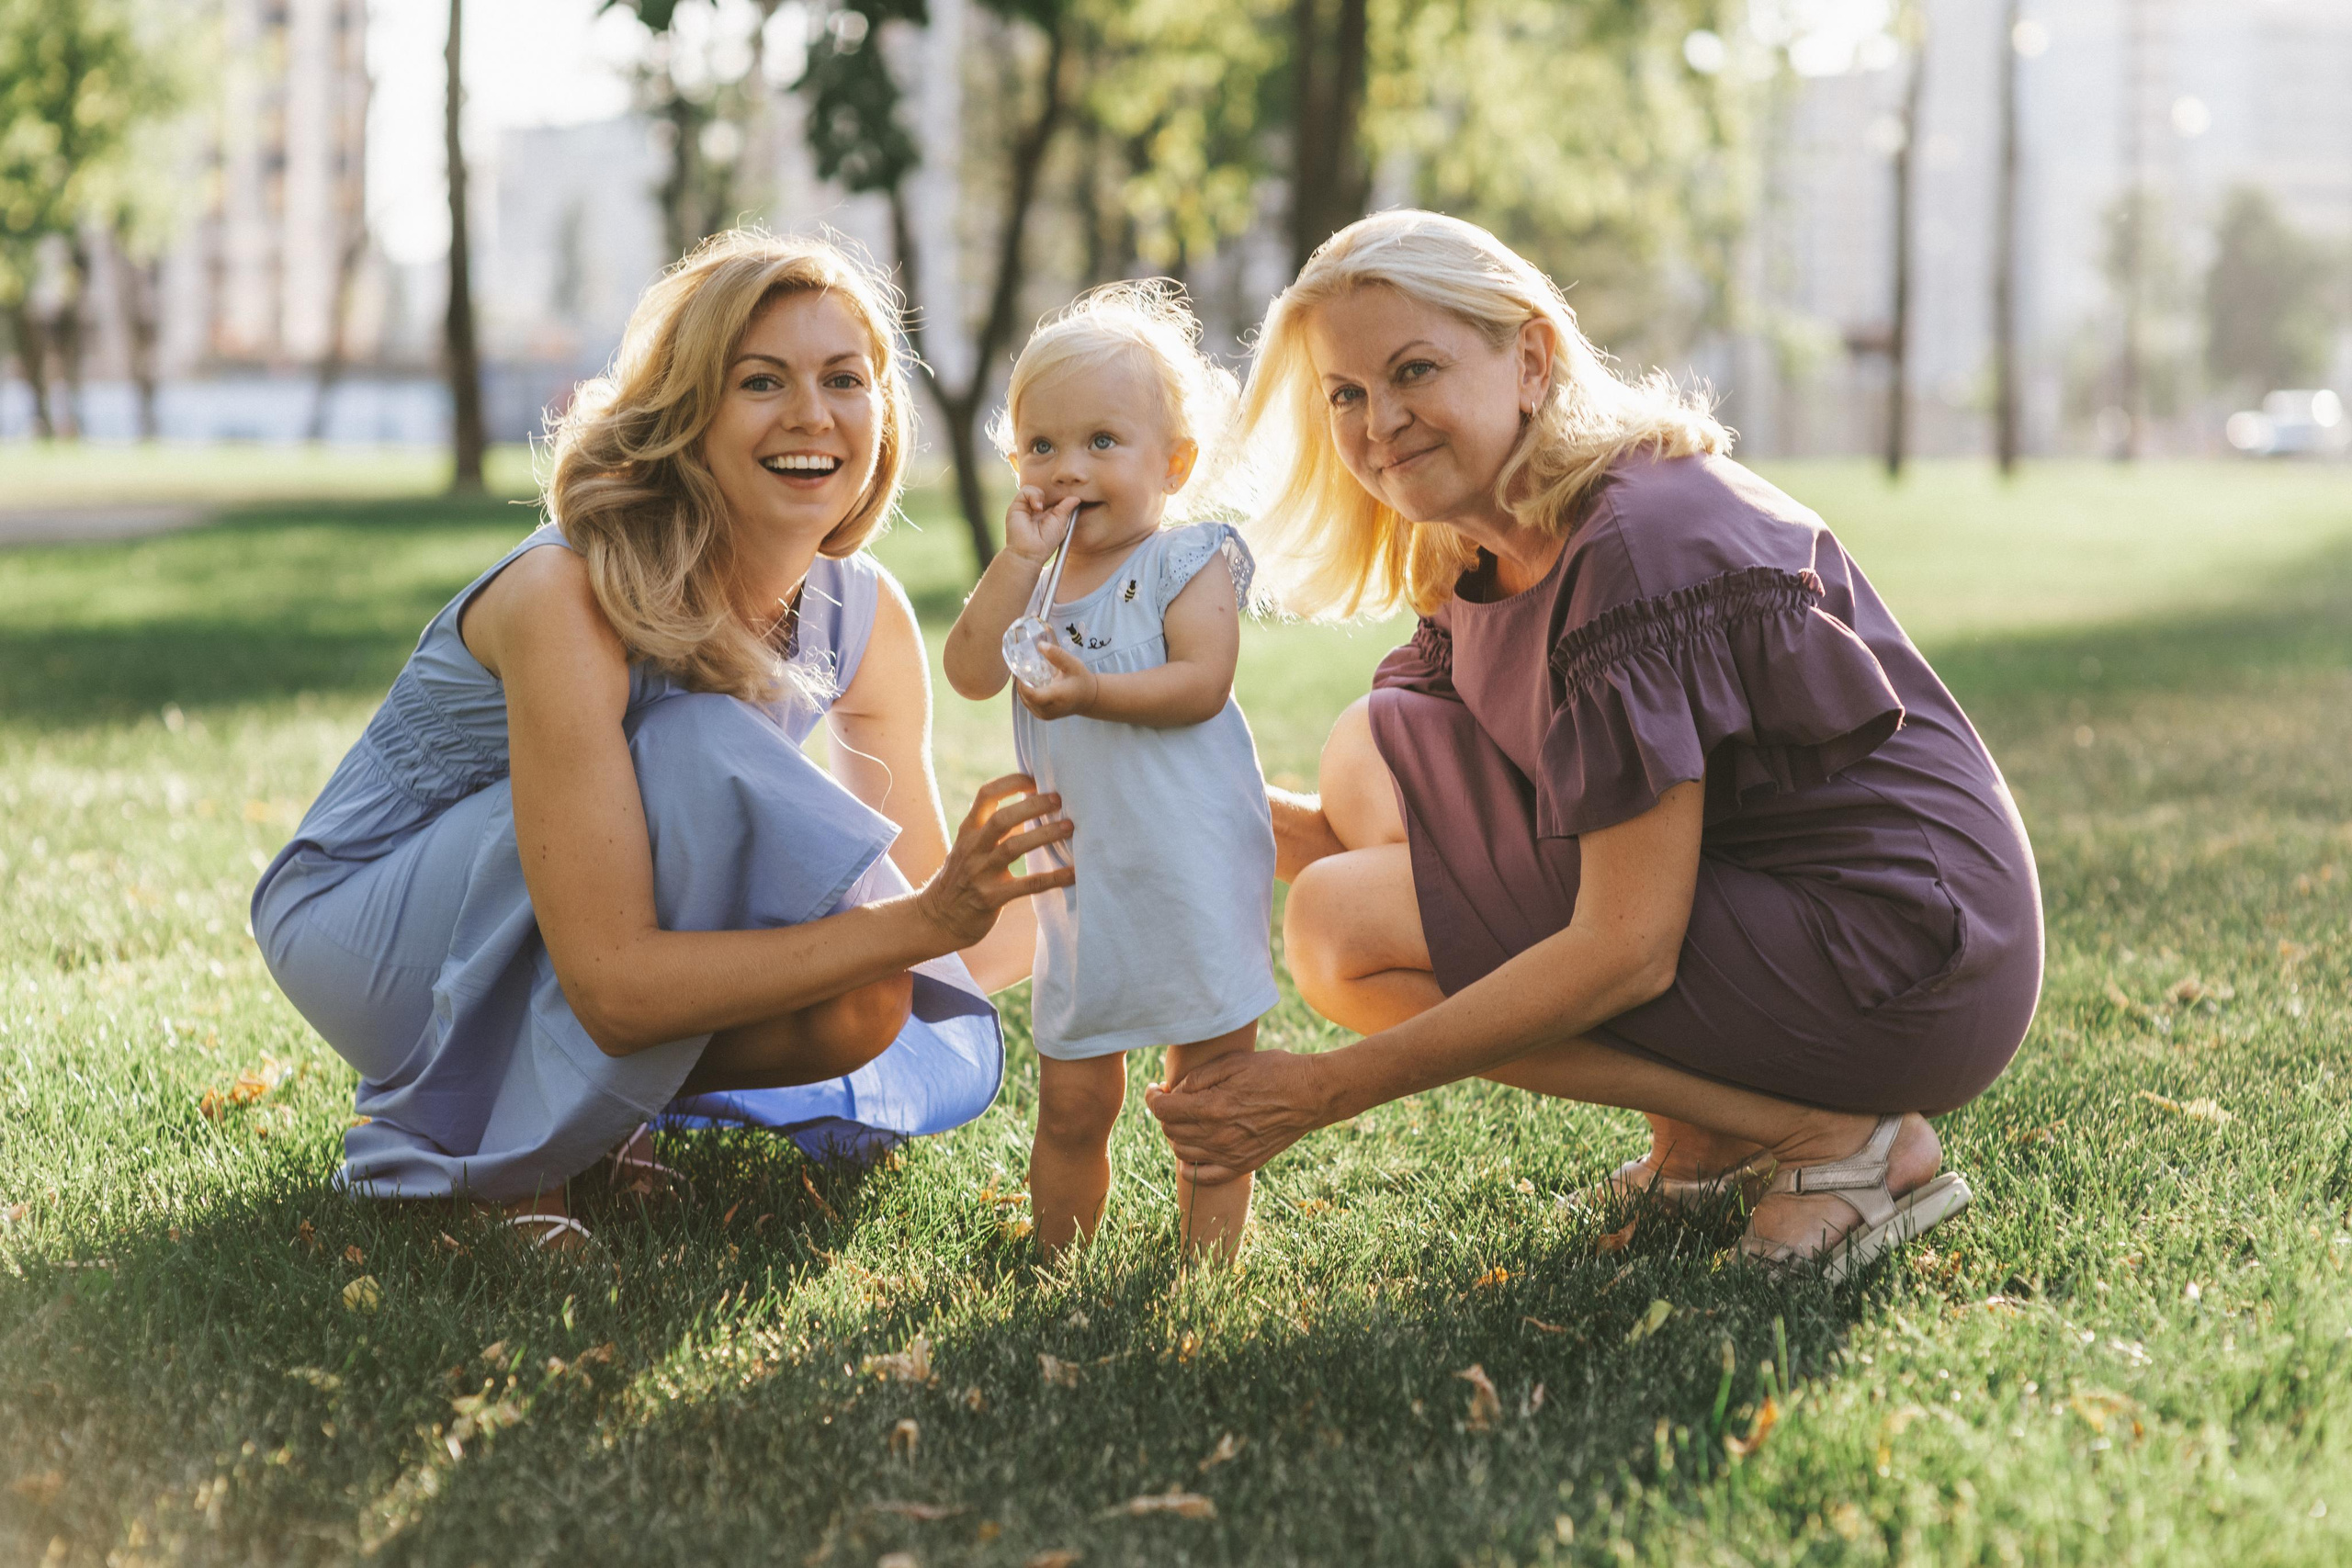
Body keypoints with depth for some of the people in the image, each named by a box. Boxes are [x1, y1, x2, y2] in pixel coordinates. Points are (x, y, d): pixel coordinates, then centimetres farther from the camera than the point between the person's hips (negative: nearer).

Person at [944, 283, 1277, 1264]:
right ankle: (1055, 1270, 21)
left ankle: (1207, 1267, 13)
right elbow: (970, 671, -6)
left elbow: (1201, 683, -18)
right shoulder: (1035, 579, 10)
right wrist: (1020, 560, -12)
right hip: (1083, 877, 4)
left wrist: (1097, 692, -32)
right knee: (1071, 1101, 10)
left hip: (1194, 869, -4)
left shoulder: (1190, 561, -4)